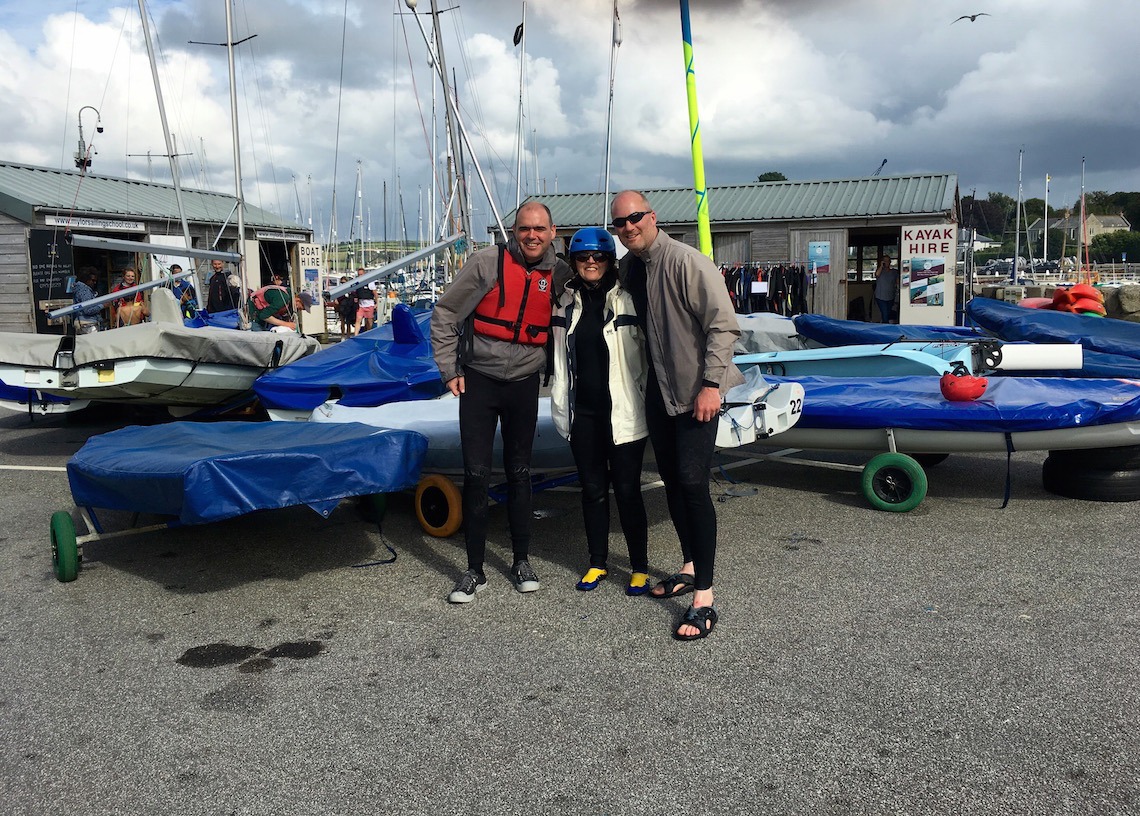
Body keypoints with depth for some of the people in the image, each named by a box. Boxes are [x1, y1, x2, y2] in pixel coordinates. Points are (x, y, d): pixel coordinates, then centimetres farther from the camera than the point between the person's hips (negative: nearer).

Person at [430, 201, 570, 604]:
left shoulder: (560, 274, 0)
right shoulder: (487, 263, -10)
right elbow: (445, 313, -3)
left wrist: (548, 363, 7)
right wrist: (449, 369, -4)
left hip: (524, 383, 3)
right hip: (479, 379, -2)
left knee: (519, 472, 12)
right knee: (476, 474, -3)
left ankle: (522, 561, 25)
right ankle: (474, 570, 8)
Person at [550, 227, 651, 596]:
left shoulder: (627, 299, -5)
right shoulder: (566, 302, 8)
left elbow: (646, 352, -4)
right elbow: (560, 359, 14)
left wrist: (644, 402, -6)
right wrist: (560, 407, 12)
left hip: (622, 412, -4)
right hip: (583, 412, 4)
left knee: (627, 490, 1)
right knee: (593, 489, 13)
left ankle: (640, 567, 16)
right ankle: (597, 562, 27)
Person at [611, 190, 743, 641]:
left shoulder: (688, 262, -15)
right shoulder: (627, 269, 8)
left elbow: (723, 324, -18)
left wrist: (711, 384, -22)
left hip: (696, 390, -8)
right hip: (658, 389, 8)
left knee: (692, 483, -13)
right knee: (671, 479, 14)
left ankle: (704, 597, -7)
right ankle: (689, 567, 32)